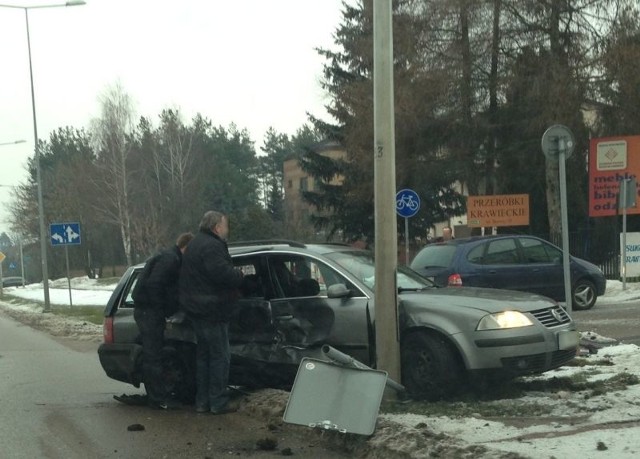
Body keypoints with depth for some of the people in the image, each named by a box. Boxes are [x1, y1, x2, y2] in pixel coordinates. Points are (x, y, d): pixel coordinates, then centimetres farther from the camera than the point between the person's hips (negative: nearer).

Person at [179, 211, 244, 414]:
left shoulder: (197, 244, 18)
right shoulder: (211, 247, -17)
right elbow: (222, 273, -27)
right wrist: (239, 275, -10)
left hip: (197, 309, 10)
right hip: (212, 311, -10)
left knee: (203, 355, 15)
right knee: (220, 357, -3)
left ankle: (202, 402, 20)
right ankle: (218, 403, 0)